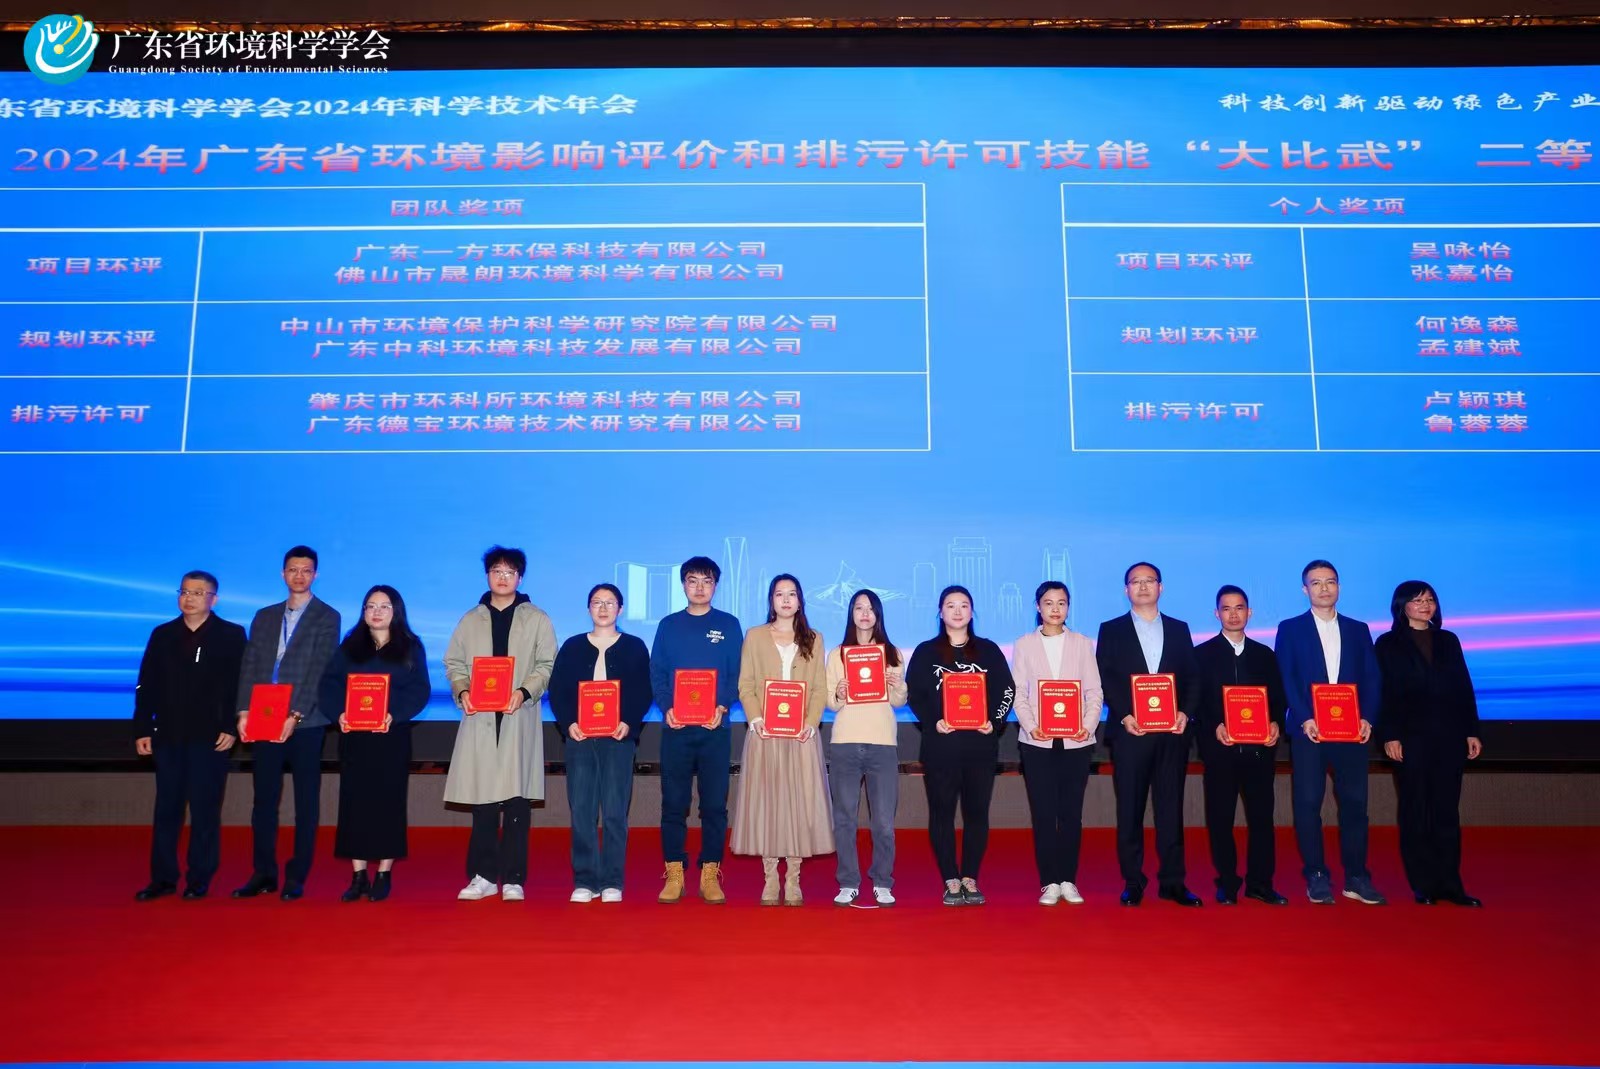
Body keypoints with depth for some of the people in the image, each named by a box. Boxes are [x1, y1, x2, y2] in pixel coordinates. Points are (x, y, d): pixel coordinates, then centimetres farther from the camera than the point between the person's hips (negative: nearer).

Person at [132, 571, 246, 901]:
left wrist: (230, 728, -12)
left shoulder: (231, 635, -1)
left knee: (205, 811, 3)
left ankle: (199, 880, 12)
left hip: (210, 737, -3)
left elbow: (240, 685, -5)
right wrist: (142, 730, 2)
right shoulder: (162, 635, 10)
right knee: (166, 809, 8)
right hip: (168, 736, 4)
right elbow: (147, 686, 8)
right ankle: (163, 878, 16)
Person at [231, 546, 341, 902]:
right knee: (264, 799, 8)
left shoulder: (327, 617, 1)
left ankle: (297, 876, 10)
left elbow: (319, 671, -8)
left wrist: (294, 716, -16)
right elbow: (249, 668, 10)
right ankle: (264, 873, 17)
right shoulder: (264, 617, 15)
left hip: (305, 723, -4)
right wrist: (244, 711, -3)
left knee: (306, 802, 2)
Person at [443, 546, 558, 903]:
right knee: (482, 801, 3)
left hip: (519, 720, -2)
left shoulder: (537, 619, 8)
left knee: (517, 801, -2)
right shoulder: (471, 620, 14)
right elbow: (454, 662, 12)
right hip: (479, 718, 2)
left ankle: (512, 878, 6)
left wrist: (524, 692, -14)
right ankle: (482, 876, 12)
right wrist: (462, 690, -7)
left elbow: (547, 665, 2)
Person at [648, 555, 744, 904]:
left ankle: (710, 873, 10)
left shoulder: (729, 625, 7)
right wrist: (666, 707, -11)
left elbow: (738, 675, 3)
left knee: (715, 802, 2)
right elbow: (656, 674, 6)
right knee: (673, 802, 3)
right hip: (675, 727, 1)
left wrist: (722, 707, -13)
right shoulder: (668, 626, 10)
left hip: (714, 728, -1)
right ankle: (674, 872, 11)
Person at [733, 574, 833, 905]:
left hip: (801, 734, 1)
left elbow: (820, 688, 6)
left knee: (799, 801, 0)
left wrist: (810, 723, -9)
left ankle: (793, 880, 7)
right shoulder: (755, 636, 10)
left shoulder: (813, 639, 13)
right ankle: (770, 880, 7)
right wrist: (756, 719, -11)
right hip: (765, 734, -1)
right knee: (766, 801, -1)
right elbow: (745, 685, 4)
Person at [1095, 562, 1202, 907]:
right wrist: (1124, 716, -12)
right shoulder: (1111, 630, 7)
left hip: (1172, 732, 2)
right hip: (1130, 731, -1)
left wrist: (1185, 712, -6)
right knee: (1130, 809, 2)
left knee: (1171, 807, 5)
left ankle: (1172, 881, 12)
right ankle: (1133, 882, 9)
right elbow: (1105, 679, 0)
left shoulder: (1179, 629, 14)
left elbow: (1192, 677, 10)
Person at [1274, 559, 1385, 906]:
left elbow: (1372, 678, 8)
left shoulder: (1358, 629, 14)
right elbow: (1285, 679, -1)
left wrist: (1367, 718, -6)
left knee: (1354, 802, 3)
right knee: (1308, 803, -1)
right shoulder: (1290, 629, 7)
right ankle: (1316, 877, 7)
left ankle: (1356, 877, 12)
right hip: (1308, 730, -2)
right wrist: (1304, 719, -12)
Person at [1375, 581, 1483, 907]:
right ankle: (1423, 886, 7)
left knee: (1447, 811, 5)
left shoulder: (1448, 641, 14)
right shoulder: (1388, 644, 2)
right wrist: (1389, 736, -11)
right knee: (1415, 813, 2)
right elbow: (1384, 694, -4)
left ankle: (1449, 883, 11)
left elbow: (1464, 689, 12)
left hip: (1449, 737, 3)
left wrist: (1472, 731, 6)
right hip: (1411, 737, -3)